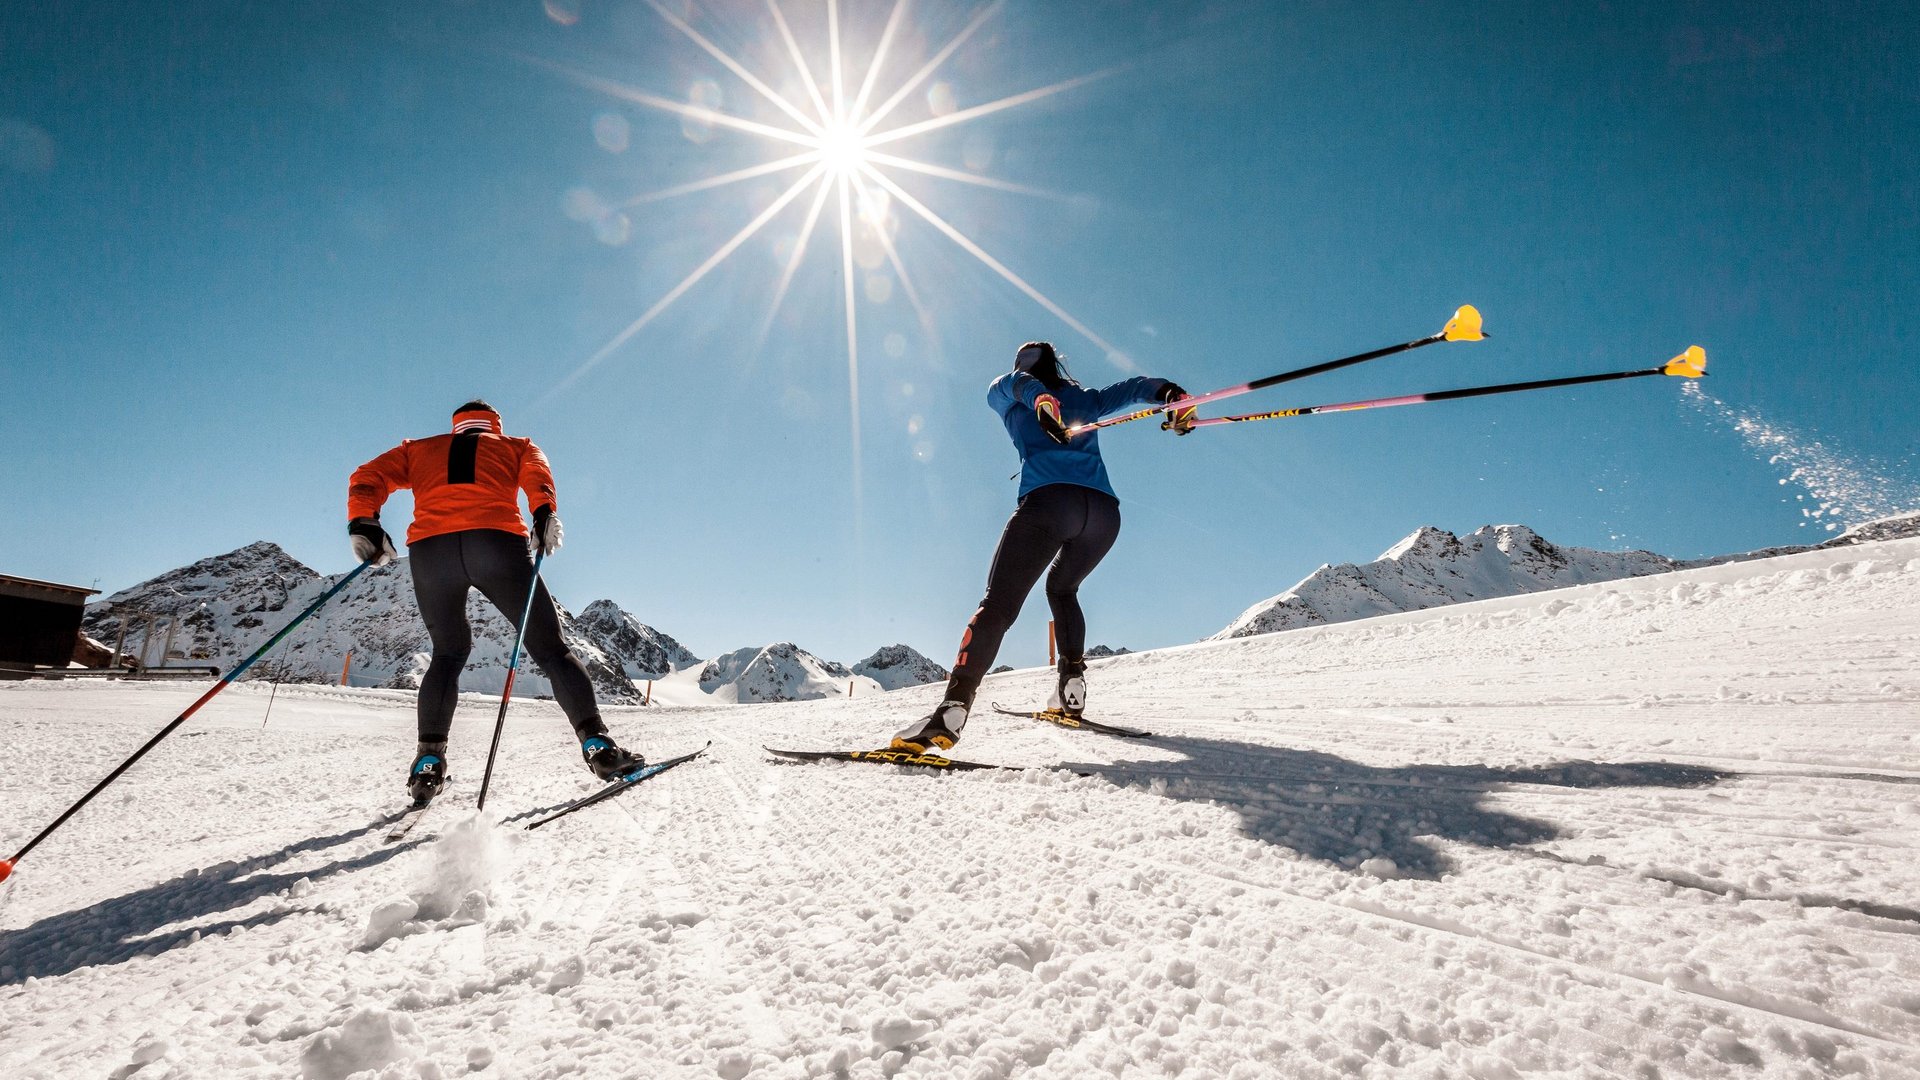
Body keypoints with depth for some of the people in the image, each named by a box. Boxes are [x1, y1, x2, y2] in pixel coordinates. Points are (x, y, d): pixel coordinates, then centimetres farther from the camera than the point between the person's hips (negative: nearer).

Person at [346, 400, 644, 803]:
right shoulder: (516, 446, 27)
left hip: (429, 547, 3)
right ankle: (597, 743, -12)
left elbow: (366, 478, 18)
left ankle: (429, 761, 10)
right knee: (550, 648, 1)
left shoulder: (419, 449, 34)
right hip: (496, 539, -2)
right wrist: (545, 514, -13)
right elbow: (537, 472, 4)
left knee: (448, 653, 21)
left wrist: (363, 526, 10)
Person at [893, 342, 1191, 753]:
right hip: (1105, 509, 4)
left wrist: (1038, 398, -18)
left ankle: (953, 709, -31)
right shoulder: (1083, 399, 34)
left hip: (1048, 500, -4)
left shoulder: (1006, 398, 25)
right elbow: (1132, 387, 23)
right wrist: (1171, 395, 5)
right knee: (1062, 588, 29)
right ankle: (1072, 690, 17)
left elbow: (1014, 384, 3)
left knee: (998, 605, -12)